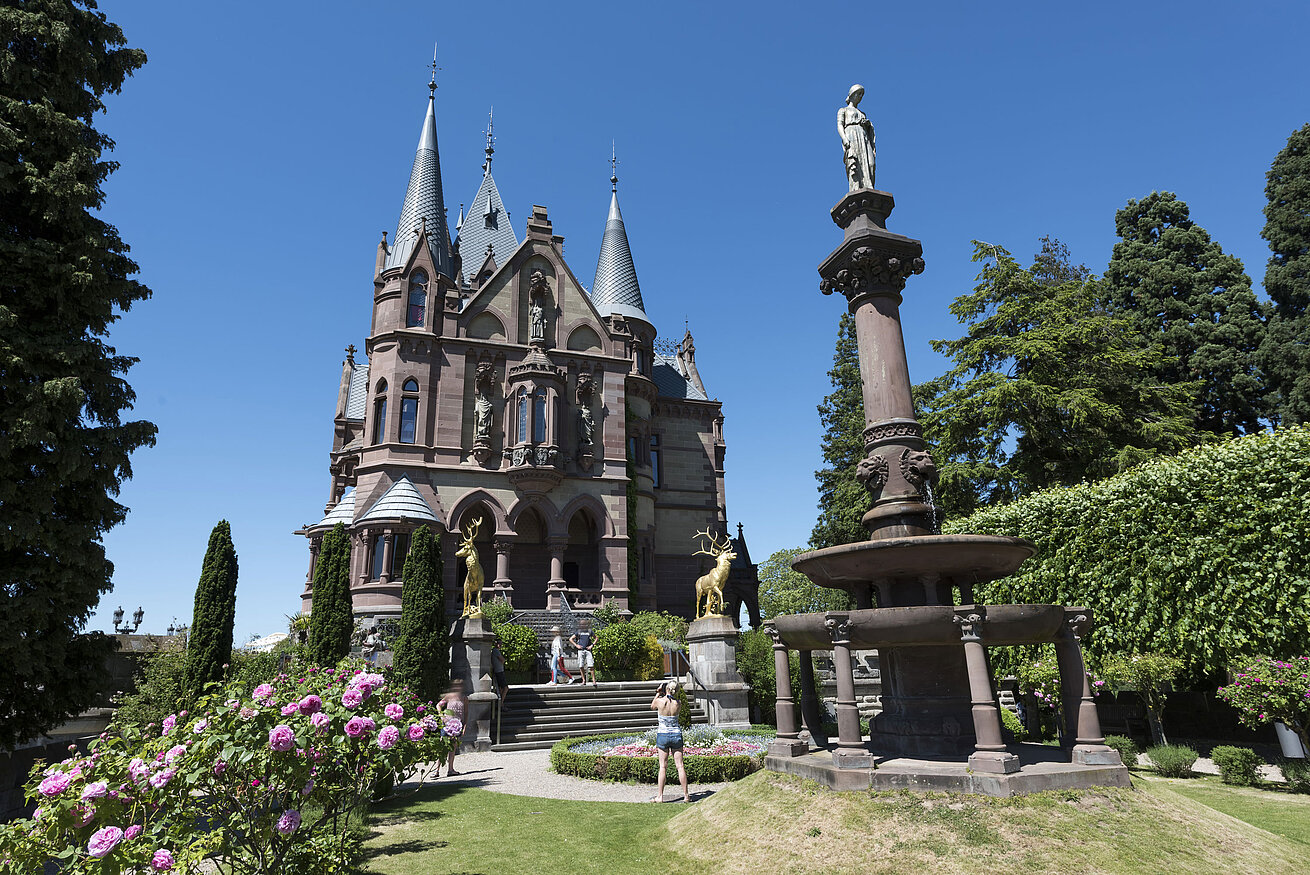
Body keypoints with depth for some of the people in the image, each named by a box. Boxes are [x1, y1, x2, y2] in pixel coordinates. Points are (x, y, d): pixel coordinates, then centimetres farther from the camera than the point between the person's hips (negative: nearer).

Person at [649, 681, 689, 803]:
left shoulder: (660, 701, -11)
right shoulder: (677, 703, -6)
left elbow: (652, 707, 11)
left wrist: (658, 693, 15)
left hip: (663, 735, -1)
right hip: (676, 734, 1)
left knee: (663, 766, 5)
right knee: (680, 766, 5)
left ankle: (660, 796, 8)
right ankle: (686, 795, 8)